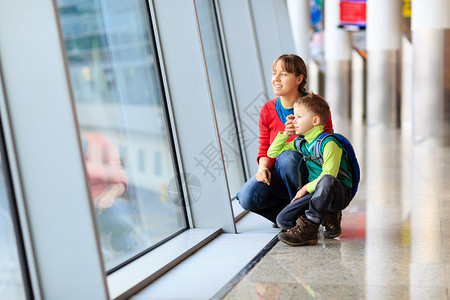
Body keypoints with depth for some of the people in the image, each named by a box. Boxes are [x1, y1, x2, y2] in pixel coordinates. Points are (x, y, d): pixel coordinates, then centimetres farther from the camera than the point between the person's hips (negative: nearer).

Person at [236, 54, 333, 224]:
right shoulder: (267, 111, 0)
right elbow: (265, 150, 7)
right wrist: (263, 167, -17)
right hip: (280, 174, 3)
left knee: (287, 156, -36)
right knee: (247, 196, -24)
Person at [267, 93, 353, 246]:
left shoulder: (329, 143, -14)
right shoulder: (300, 142, 11)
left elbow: (329, 175, -23)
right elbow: (272, 153, 18)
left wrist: (306, 188, -16)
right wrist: (285, 133, 7)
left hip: (339, 193, -7)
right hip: (315, 192, 7)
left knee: (327, 181, -43)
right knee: (282, 220, -13)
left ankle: (309, 227, -32)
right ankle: (329, 217, 0)